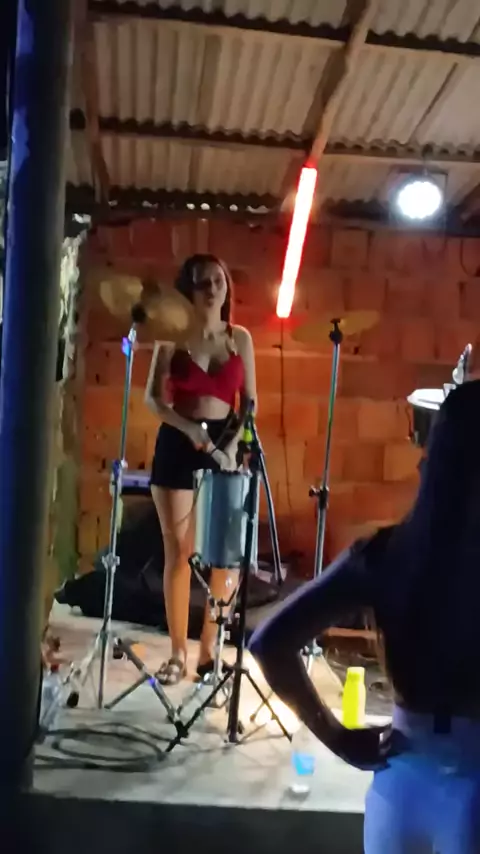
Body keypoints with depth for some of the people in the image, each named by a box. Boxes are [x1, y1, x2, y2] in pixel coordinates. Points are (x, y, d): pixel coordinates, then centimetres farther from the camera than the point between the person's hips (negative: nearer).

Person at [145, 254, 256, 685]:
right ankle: (178, 652, 12)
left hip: (226, 447, 1)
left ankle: (209, 649, 14)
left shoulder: (240, 338, 6)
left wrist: (233, 445, -9)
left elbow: (250, 403, 6)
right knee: (178, 551, 2)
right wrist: (188, 428, -16)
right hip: (177, 445, -1)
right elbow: (153, 397, -1)